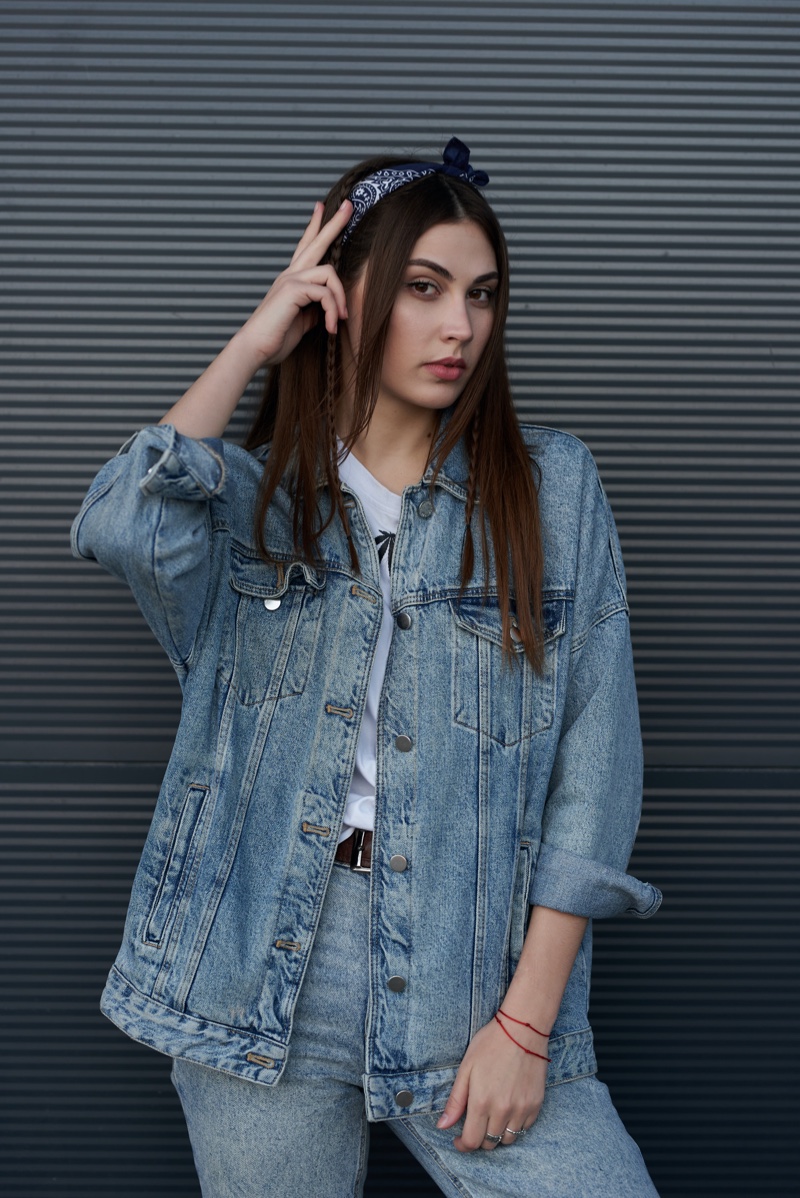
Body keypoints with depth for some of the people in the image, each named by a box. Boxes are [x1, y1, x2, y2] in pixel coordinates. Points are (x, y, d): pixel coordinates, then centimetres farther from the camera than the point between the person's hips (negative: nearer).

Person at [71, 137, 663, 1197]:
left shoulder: (550, 485, 3)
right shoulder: (250, 493, 6)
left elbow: (595, 752, -2)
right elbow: (118, 529, -19)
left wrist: (527, 1019, -8)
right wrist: (253, 343, -7)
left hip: (473, 966, 0)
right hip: (264, 970, 1)